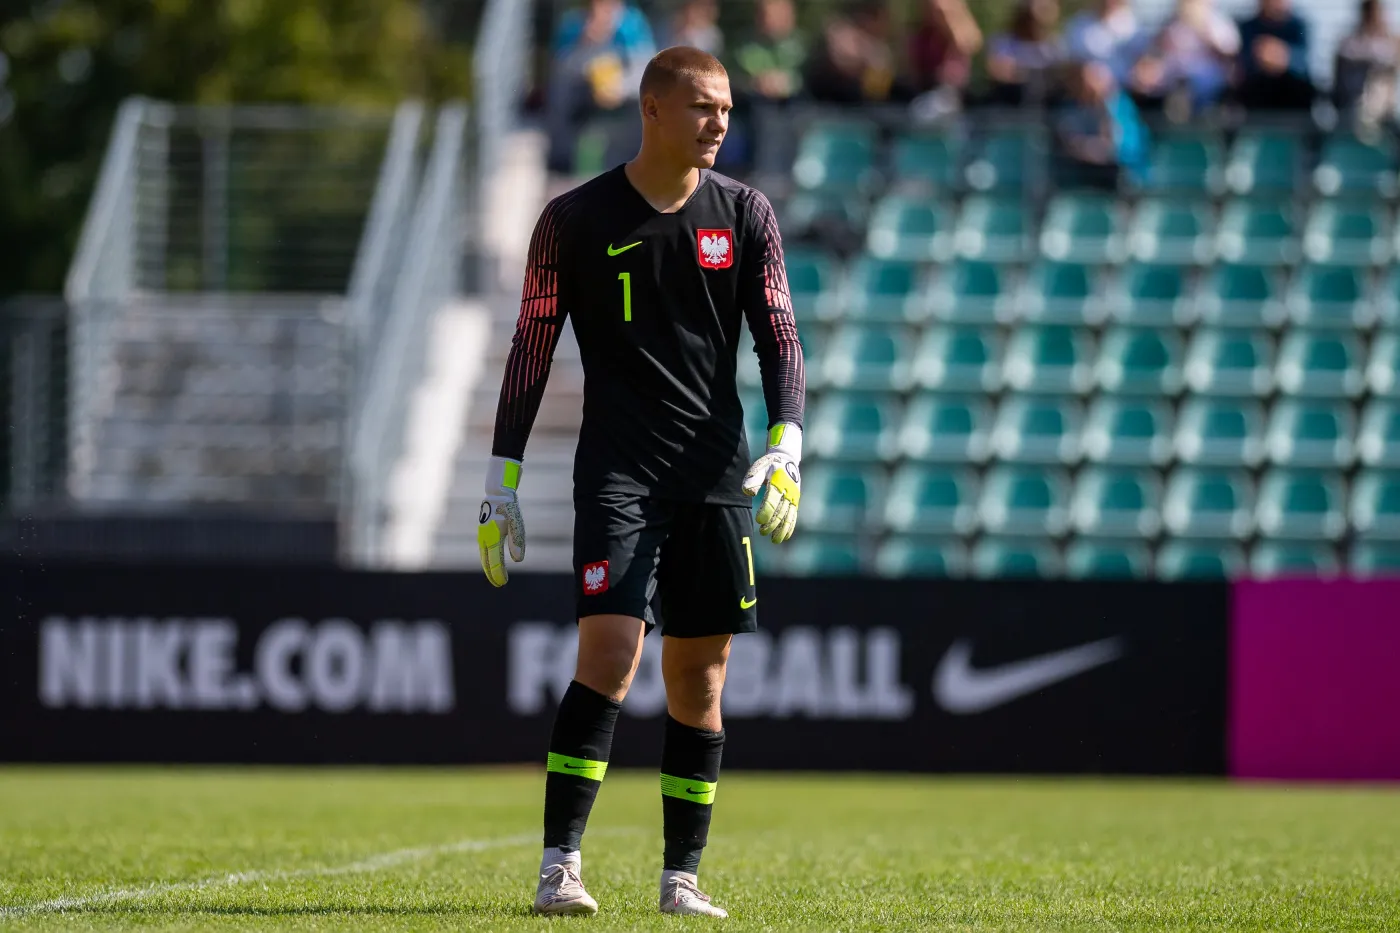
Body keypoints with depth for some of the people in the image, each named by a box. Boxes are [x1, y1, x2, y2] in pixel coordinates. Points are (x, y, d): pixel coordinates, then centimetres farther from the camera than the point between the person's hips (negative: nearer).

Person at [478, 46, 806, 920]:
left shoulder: (745, 215, 7)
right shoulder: (577, 219, 0)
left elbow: (778, 335, 4)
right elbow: (532, 347, 3)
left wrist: (786, 446, -12)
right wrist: (503, 483, -1)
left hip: (716, 475, 3)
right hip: (617, 471, -3)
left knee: (700, 676, 4)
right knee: (610, 652, -17)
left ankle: (682, 877, 11)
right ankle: (560, 865, -14)